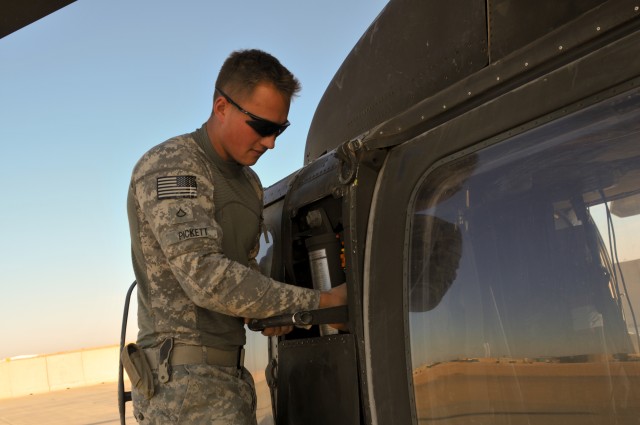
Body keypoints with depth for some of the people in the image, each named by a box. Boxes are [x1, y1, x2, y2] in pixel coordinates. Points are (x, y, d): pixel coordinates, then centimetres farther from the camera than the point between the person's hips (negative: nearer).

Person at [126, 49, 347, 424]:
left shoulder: (250, 184, 17)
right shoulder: (170, 165, -12)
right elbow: (204, 277, -24)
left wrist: (265, 314, 2)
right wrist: (317, 301, -22)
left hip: (230, 375, 9)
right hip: (186, 379, -8)